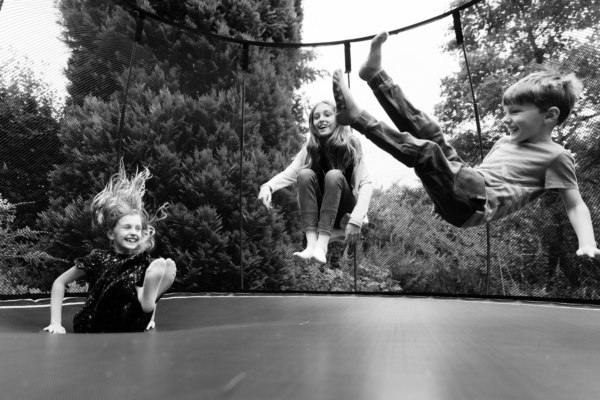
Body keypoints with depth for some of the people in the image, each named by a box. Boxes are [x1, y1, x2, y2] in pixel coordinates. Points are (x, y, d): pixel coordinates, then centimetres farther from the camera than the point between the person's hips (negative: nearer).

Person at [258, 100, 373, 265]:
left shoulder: (350, 144, -12)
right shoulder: (310, 147, -4)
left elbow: (366, 183, -19)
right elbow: (289, 173, -15)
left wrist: (356, 220, -33)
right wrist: (268, 186, -37)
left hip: (344, 212, -2)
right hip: (317, 211, 2)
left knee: (334, 175, -28)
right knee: (305, 174, -23)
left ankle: (322, 246, -37)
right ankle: (311, 243, -34)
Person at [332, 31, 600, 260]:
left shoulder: (555, 156, 6)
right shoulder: (505, 142, 28)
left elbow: (575, 205, 2)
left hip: (480, 204, -8)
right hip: (462, 193, 8)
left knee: (425, 151, -29)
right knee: (428, 131, 0)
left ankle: (355, 116, -27)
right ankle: (375, 74, -5)